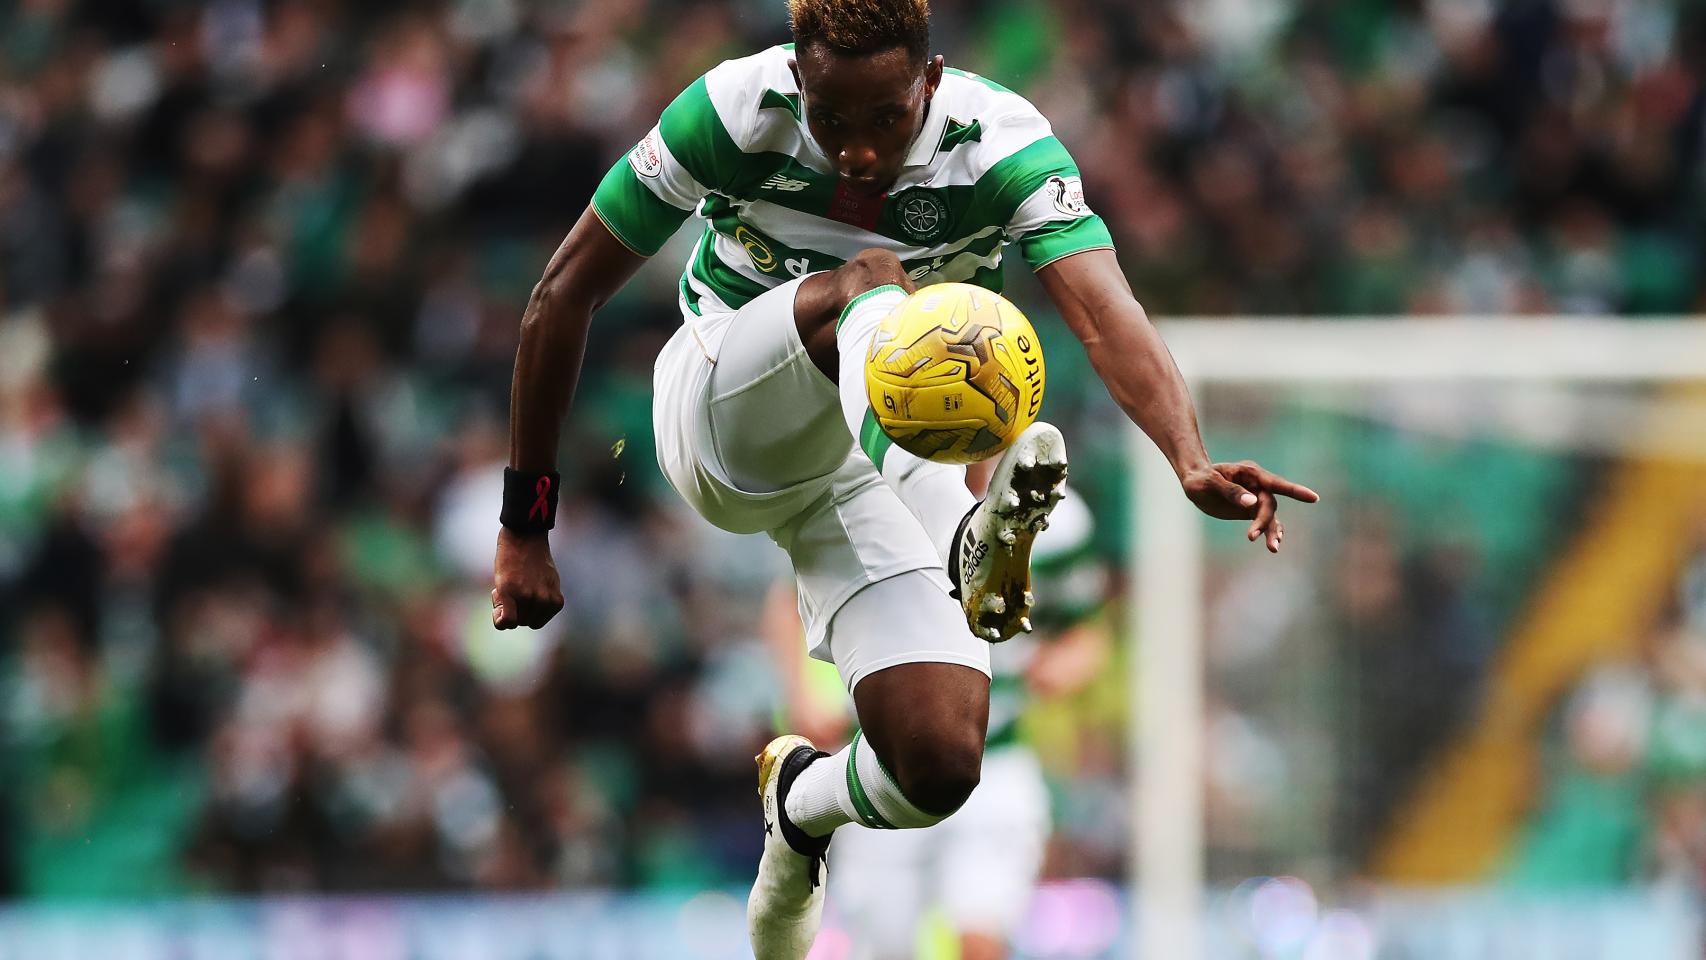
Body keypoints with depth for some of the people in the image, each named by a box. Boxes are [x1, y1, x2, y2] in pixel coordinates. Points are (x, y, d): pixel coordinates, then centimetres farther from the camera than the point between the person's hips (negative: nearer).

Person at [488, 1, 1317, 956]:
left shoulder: (1002, 143, -20)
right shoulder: (738, 109, -19)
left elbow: (1107, 313, -36)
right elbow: (564, 297, -10)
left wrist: (1192, 462, -55)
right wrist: (527, 524, -9)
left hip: (880, 452, 2)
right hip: (722, 411, -2)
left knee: (940, 770, -16)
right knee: (868, 276, -34)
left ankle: (804, 803, 20)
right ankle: (964, 545, -62)